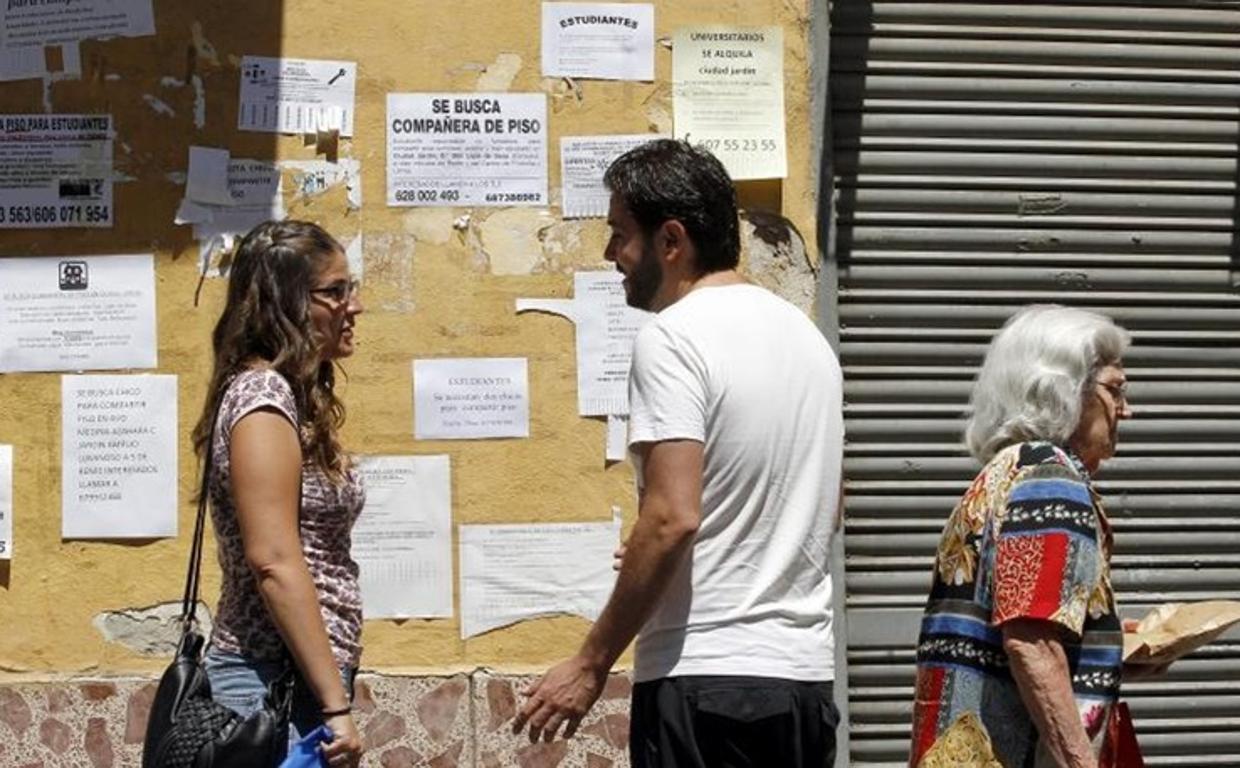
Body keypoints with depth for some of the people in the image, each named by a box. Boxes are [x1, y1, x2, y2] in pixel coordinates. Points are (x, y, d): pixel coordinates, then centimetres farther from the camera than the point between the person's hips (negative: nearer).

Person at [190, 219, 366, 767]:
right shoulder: (262, 392, -12)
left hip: (300, 677, 9)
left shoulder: (290, 395, 17)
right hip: (280, 683, -9)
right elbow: (274, 562, -20)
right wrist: (336, 706, -21)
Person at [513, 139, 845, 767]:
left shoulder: (672, 338, -11)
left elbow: (672, 518, -19)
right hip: (808, 674, 8)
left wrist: (592, 663, -14)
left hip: (703, 675, -8)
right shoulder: (805, 333, 15)